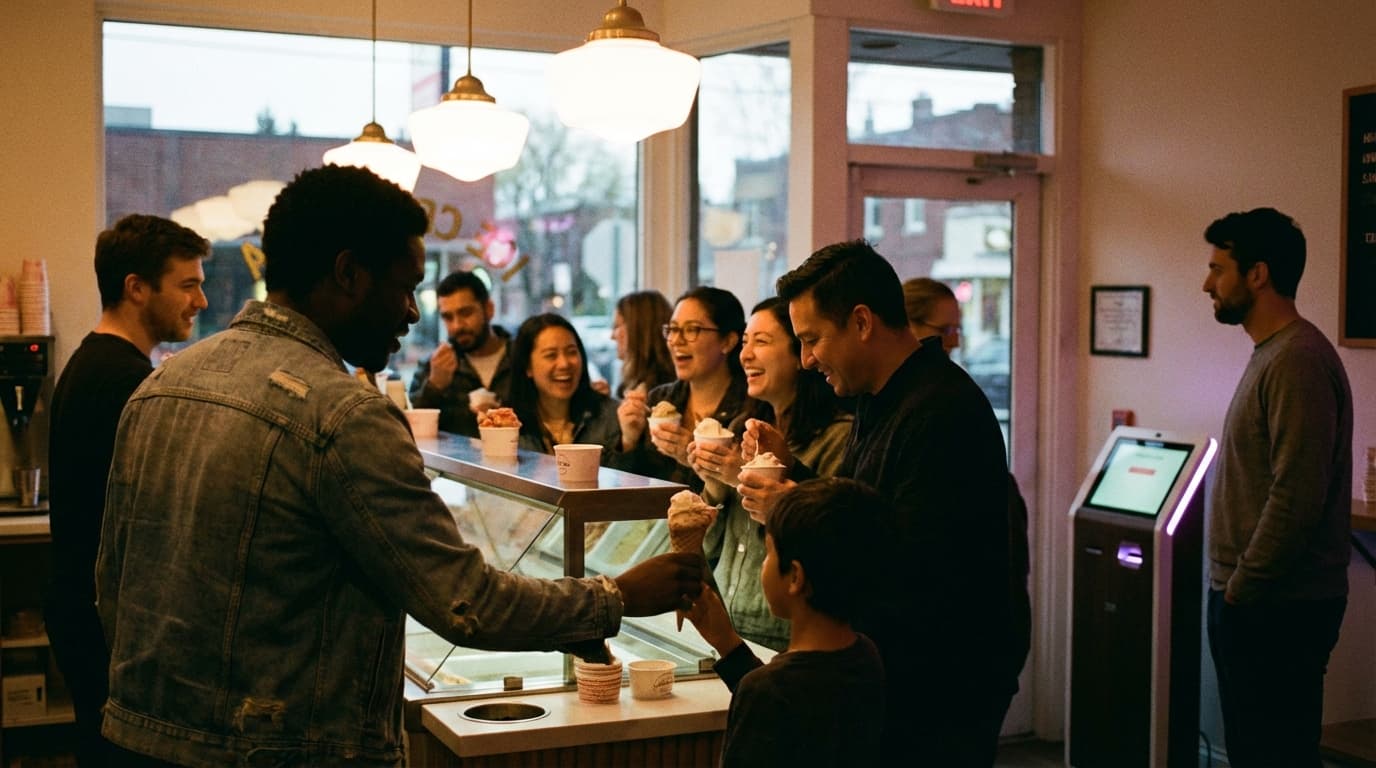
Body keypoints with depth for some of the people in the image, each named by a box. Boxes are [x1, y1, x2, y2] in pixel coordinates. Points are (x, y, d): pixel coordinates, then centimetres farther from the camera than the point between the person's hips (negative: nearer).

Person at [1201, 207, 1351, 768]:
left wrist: (1243, 589, -15)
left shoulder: (1298, 361, -16)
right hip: (1252, 601, 10)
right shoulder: (1271, 355, 16)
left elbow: (1297, 497, -23)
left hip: (1277, 609, -10)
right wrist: (1233, 589, 16)